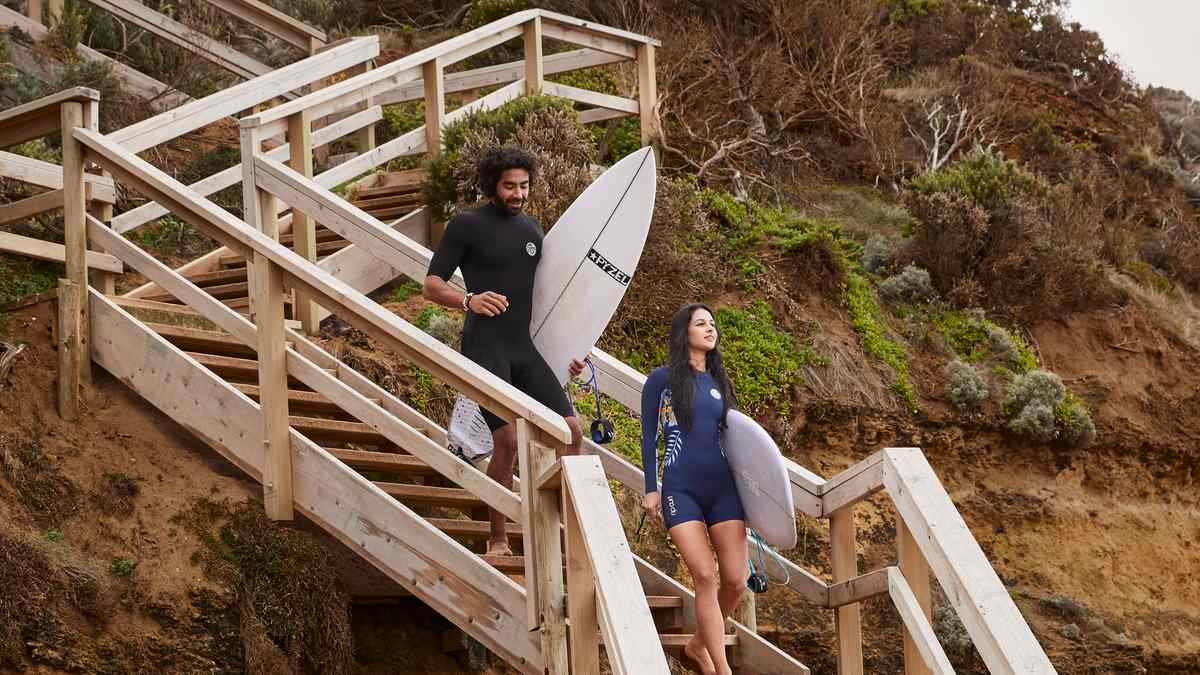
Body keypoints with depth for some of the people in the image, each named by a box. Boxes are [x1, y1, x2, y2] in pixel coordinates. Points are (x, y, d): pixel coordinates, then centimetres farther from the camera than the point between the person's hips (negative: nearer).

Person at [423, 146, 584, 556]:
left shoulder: (530, 229, 18)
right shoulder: (466, 225, -1)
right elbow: (431, 287, -4)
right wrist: (468, 300, -25)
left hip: (525, 348, 6)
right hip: (485, 347, -6)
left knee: (570, 431, -3)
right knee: (507, 440, -16)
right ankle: (497, 540, -4)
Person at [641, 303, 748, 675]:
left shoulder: (718, 383, 16)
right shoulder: (662, 379, 4)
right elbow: (649, 437, 4)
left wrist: (743, 491, 18)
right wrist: (651, 488, -3)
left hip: (722, 487, 4)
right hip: (681, 489, -4)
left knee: (736, 580, -4)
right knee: (705, 576, -13)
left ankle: (698, 644, 20)